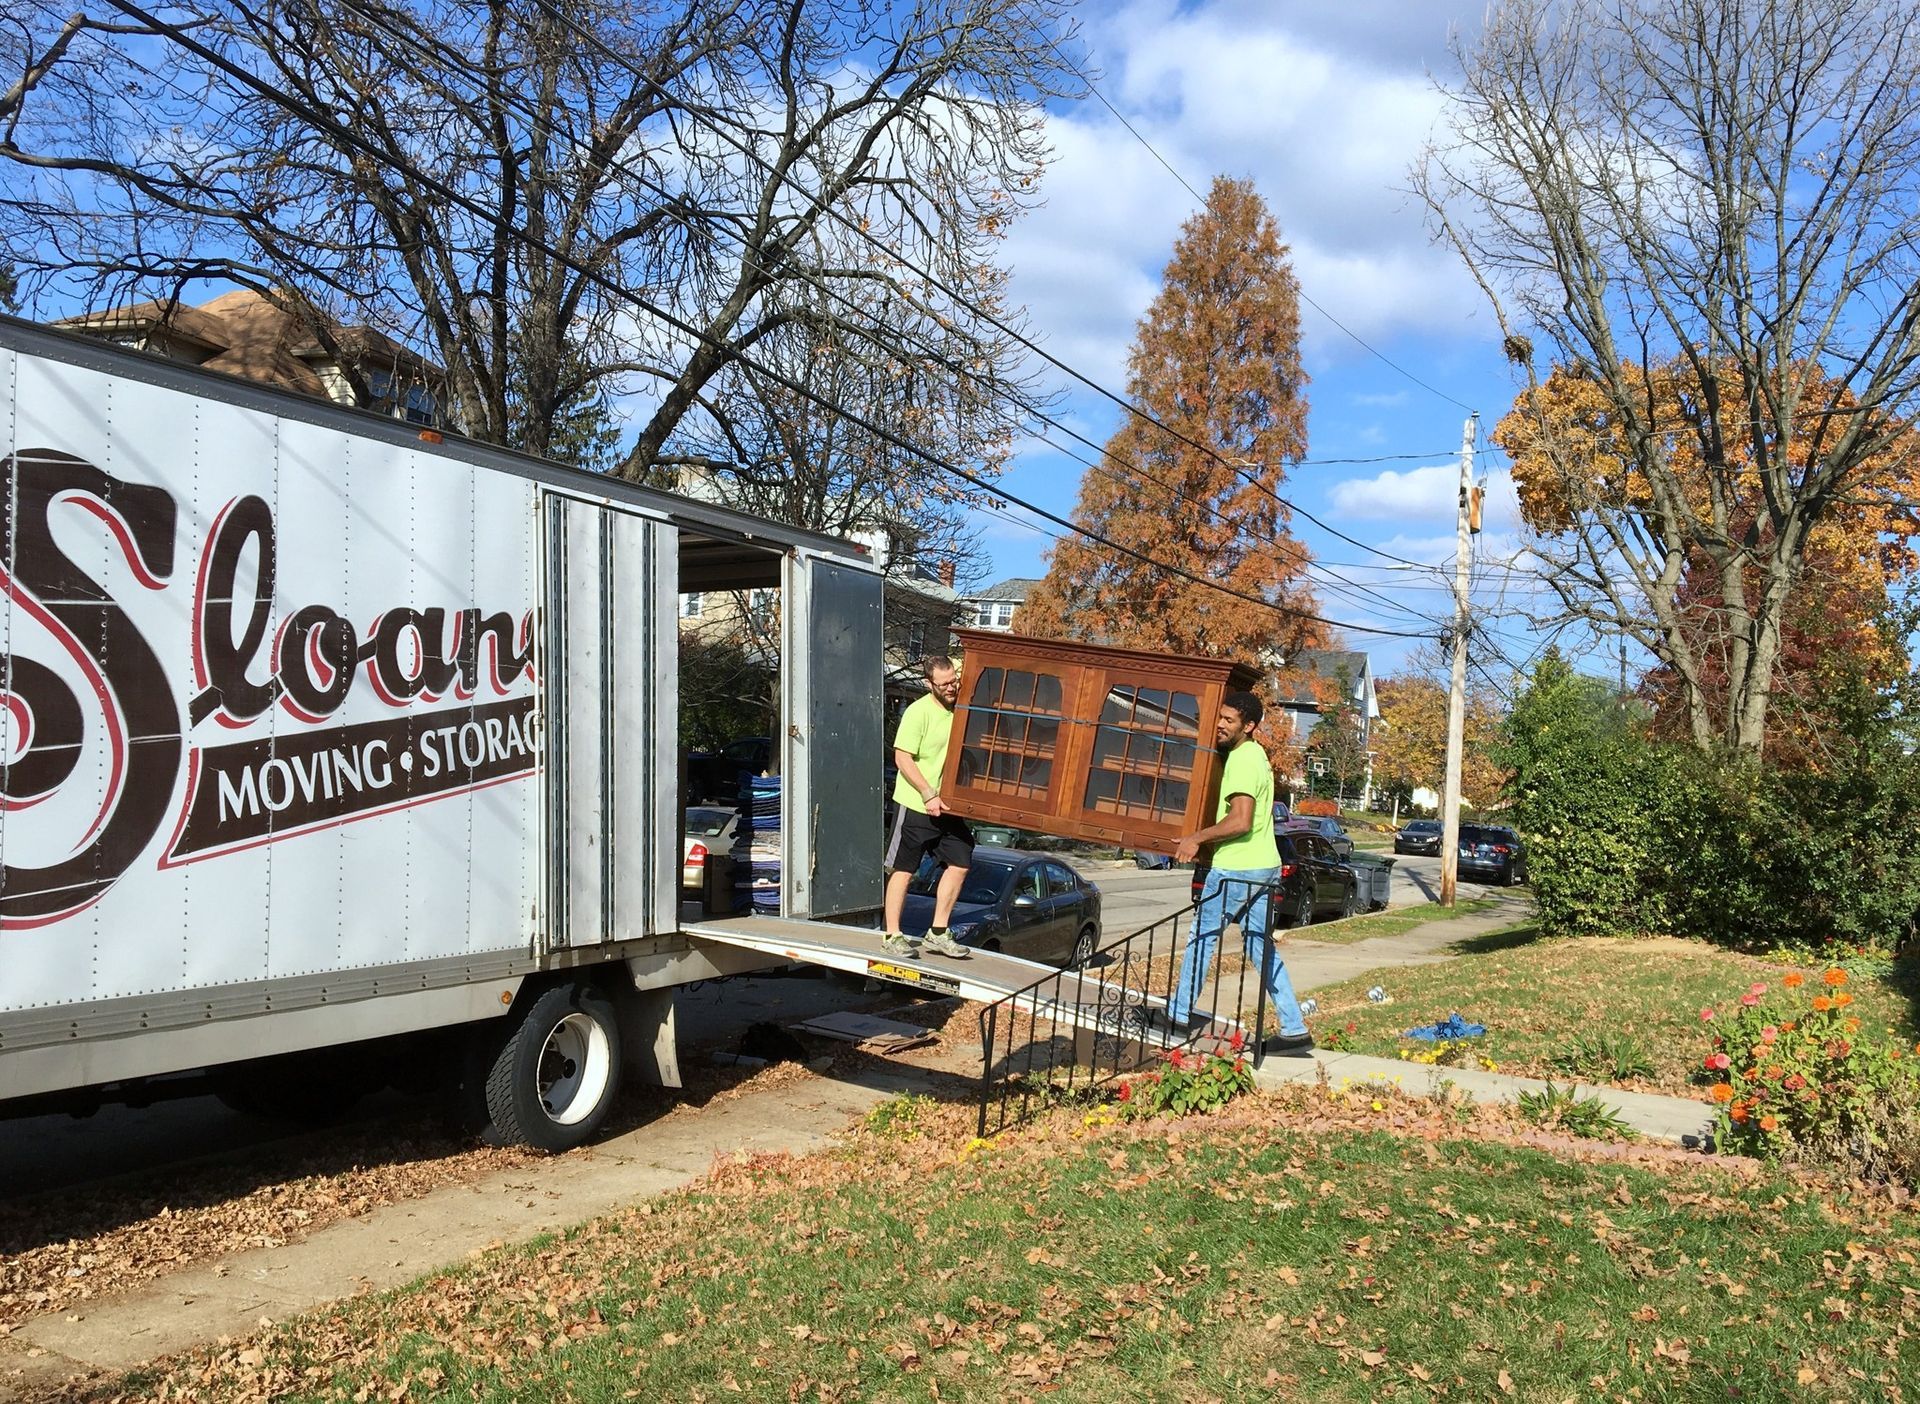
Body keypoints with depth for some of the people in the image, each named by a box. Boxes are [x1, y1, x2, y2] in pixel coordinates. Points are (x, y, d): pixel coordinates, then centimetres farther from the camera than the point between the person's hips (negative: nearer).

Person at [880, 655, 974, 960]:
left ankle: (938, 933, 16)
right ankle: (892, 935, 12)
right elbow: (902, 758, -18)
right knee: (904, 869, 2)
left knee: (960, 863, 6)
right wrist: (929, 795, -20)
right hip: (915, 805, -7)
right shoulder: (918, 712, -16)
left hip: (950, 806, 7)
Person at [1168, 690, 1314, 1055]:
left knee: (1201, 936, 5)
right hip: (1263, 865, 9)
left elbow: (1240, 821, -25)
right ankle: (1295, 1030, 9)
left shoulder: (1242, 760, -17)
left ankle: (1179, 1014, 15)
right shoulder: (1256, 754, 14)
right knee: (1262, 947, 11)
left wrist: (1197, 838, -16)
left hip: (1236, 868, -9)